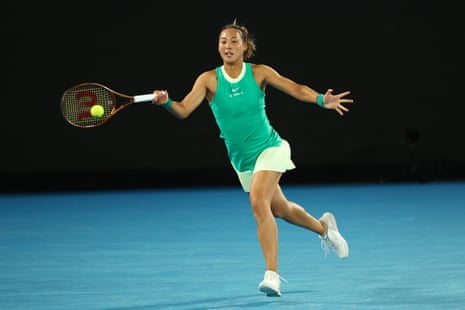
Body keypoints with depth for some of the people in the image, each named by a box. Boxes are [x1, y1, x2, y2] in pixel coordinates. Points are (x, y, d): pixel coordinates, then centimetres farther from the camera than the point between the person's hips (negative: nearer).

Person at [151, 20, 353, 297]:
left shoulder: (259, 73, -9)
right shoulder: (209, 80, -9)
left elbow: (296, 89, -7)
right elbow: (184, 110, -18)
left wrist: (322, 100, -26)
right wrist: (166, 102, -41)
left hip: (269, 147, -3)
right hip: (242, 160, 3)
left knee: (258, 201, -26)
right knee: (280, 209, 17)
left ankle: (272, 275, -25)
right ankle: (323, 227, 49)